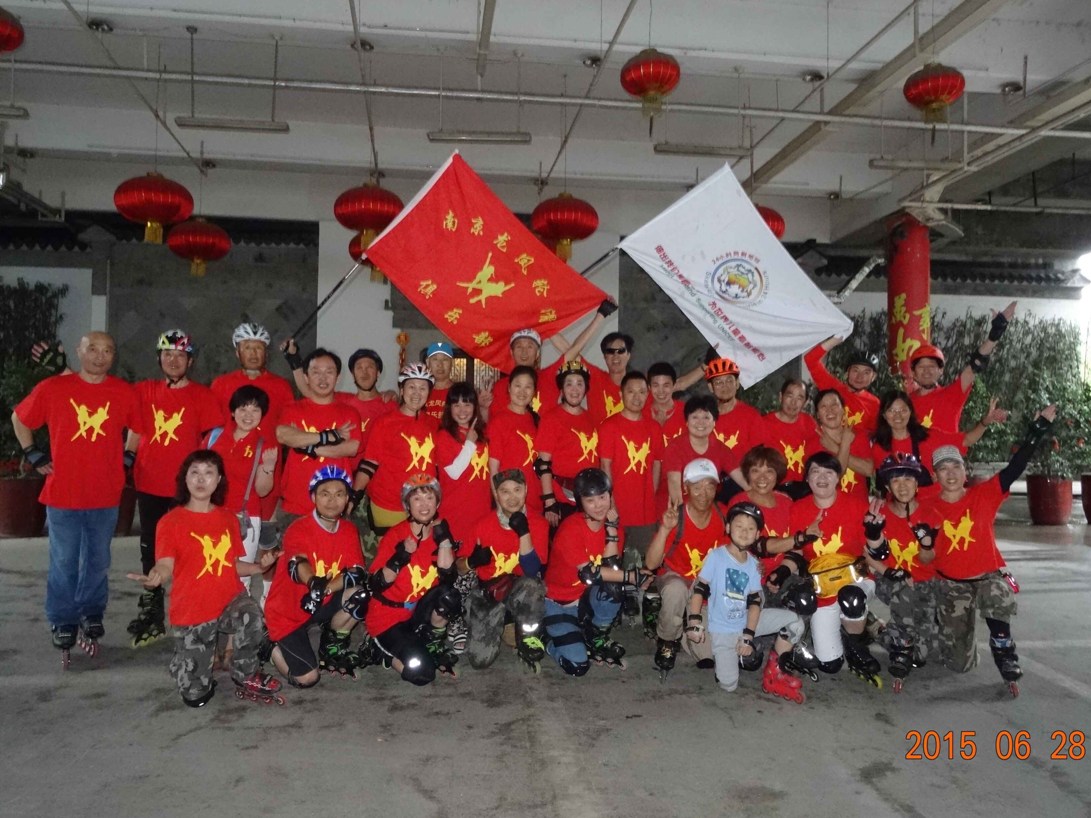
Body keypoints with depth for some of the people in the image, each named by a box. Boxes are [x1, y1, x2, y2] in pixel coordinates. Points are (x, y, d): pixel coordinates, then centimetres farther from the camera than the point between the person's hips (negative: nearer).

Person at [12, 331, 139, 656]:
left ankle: (90, 615, 31)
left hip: (105, 496, 1)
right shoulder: (51, 388, -4)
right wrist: (33, 455, 5)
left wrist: (127, 458, 5)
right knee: (63, 563, 9)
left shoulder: (125, 393, -2)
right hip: (62, 494, -1)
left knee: (98, 562, 13)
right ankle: (63, 622, 25)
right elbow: (19, 419, 11)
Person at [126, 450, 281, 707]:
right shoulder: (171, 521, -8)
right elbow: (165, 565, -21)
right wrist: (156, 577, -44)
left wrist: (259, 567, -8)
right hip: (191, 610, -2)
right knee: (195, 695, 2)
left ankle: (246, 678, -6)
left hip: (230, 599, 2)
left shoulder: (228, 518, 6)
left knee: (252, 619, -36)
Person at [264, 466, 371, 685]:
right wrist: (315, 583, -60)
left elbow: (358, 574, -14)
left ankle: (332, 650, 3)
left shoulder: (349, 531, -2)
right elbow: (298, 565, -37)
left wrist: (324, 590, -32)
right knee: (307, 678, -13)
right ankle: (275, 647, 18)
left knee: (360, 594, -22)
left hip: (322, 606, 5)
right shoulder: (298, 529, -18)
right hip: (287, 614, -4)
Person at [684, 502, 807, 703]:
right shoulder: (716, 556, -13)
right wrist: (694, 622, -20)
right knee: (729, 685, -16)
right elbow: (699, 589, -13)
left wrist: (748, 635, -12)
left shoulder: (753, 564, 0)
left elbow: (755, 601, -3)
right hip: (722, 630, -4)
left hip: (746, 622, 4)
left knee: (795, 622, -9)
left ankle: (774, 675, 3)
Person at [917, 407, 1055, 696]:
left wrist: (1038, 427, -25)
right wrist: (925, 542, -27)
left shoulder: (984, 495, -7)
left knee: (997, 599, -41)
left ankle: (1006, 661, -16)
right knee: (960, 664, 5)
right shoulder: (929, 511, -6)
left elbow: (1016, 466, -17)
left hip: (988, 576, -1)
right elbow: (927, 559, -4)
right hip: (951, 583, 1)